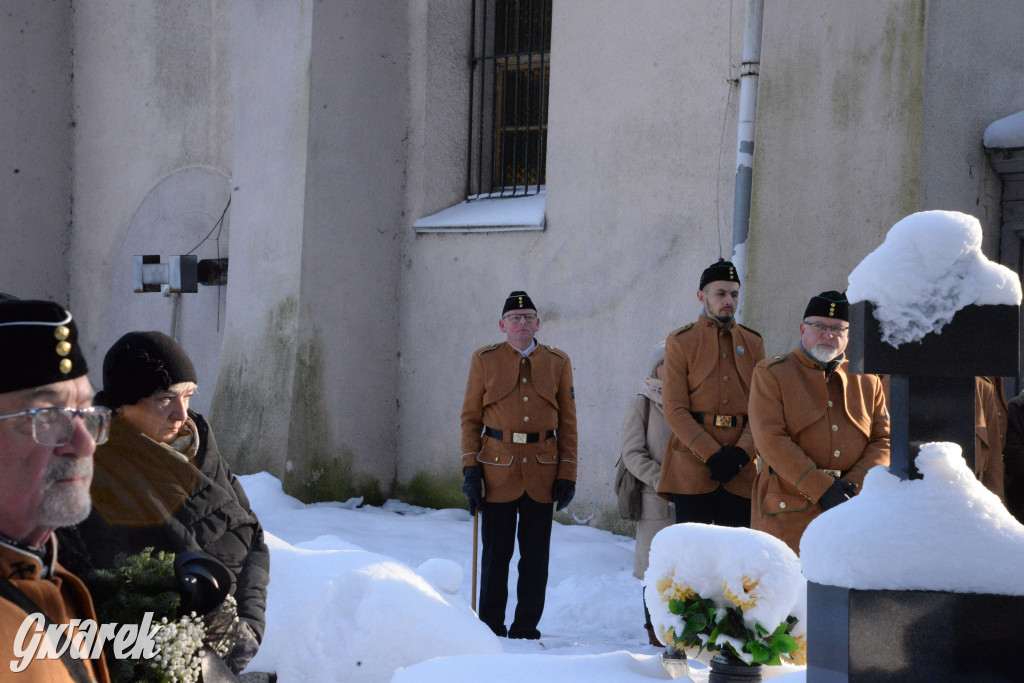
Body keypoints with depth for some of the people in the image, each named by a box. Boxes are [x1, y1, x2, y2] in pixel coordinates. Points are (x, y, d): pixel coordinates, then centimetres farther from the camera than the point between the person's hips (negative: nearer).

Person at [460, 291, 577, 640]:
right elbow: (470, 417, 5)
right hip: (497, 470, -1)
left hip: (542, 473, 1)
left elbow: (567, 423, 8)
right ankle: (490, 628, 14)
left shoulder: (557, 362, 8)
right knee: (496, 554, 2)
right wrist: (471, 467, -4)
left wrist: (567, 473, 1)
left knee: (536, 557, 4)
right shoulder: (484, 360, 5)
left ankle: (526, 629, 16)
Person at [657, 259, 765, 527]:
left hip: (741, 470, 3)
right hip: (692, 469, -3)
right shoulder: (680, 341, 4)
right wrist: (712, 455, -14)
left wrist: (742, 453, -10)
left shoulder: (753, 342, 13)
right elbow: (675, 410, -4)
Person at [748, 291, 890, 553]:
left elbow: (884, 440, 12)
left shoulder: (867, 380, 16)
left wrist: (855, 483, -7)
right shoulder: (770, 373, 4)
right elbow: (770, 439, -8)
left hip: (854, 509, 3)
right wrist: (821, 489, -14)